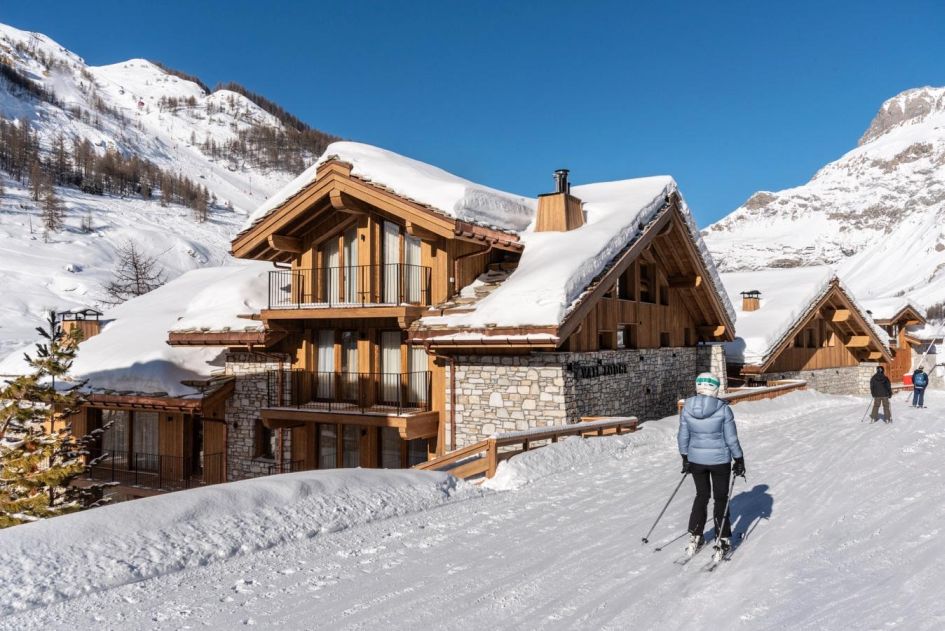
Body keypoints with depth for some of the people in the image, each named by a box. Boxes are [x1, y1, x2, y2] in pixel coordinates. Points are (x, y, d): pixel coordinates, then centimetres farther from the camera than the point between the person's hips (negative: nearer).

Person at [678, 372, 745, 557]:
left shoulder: (687, 408, -9)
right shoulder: (723, 409, -17)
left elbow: (683, 436, 0)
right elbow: (731, 439, -11)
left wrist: (685, 458, 13)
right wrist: (739, 460, 2)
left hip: (696, 459, 3)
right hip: (719, 460, -3)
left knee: (702, 495, 20)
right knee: (721, 498, 14)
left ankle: (695, 537, 24)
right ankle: (723, 539, 20)